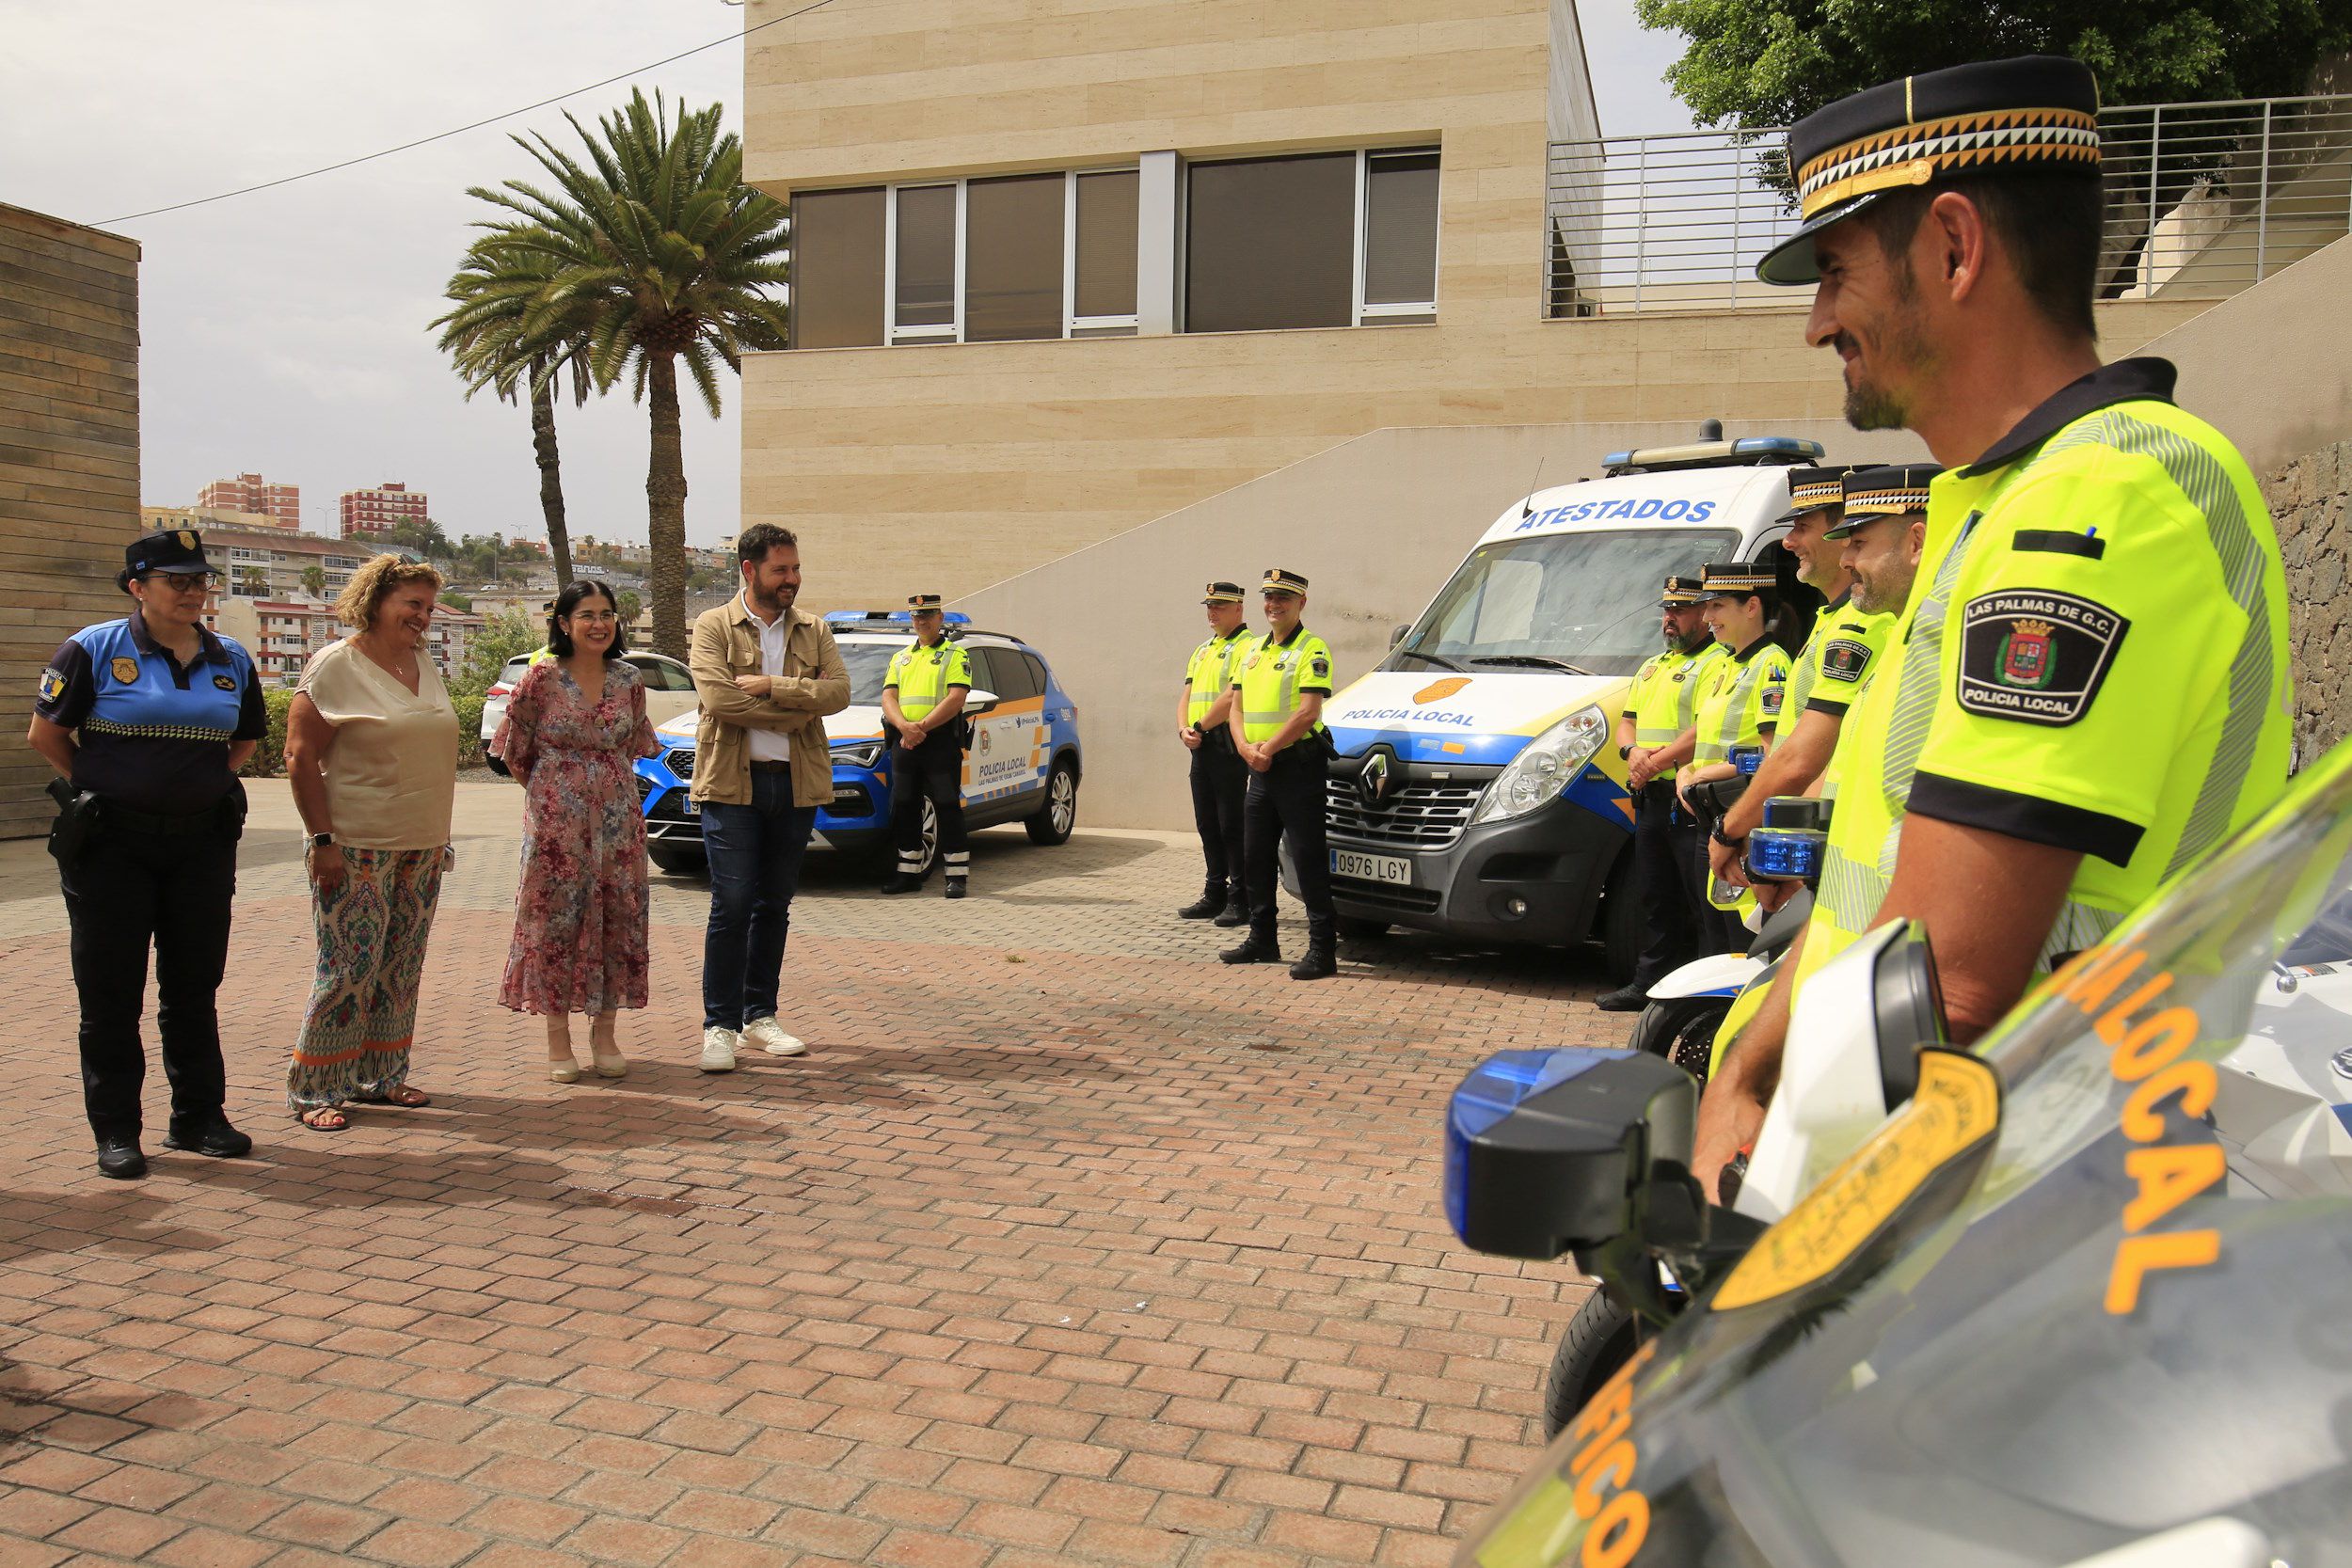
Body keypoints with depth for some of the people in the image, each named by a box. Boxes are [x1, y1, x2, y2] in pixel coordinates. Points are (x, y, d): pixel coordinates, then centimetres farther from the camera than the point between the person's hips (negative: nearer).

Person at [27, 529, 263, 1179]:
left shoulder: (231, 660, 7)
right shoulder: (94, 649, -5)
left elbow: (245, 741, 20)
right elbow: (45, 734, 0)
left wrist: (202, 784, 9)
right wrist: (99, 788, 1)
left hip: (202, 840, 4)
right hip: (112, 843, -3)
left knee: (195, 985, 10)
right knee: (111, 992, 4)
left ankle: (198, 1117, 21)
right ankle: (115, 1131, 14)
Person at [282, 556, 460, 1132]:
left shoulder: (423, 664, 13)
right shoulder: (336, 665, -8)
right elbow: (300, 756, -12)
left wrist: (439, 835, 15)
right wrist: (323, 840, -17)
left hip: (421, 847, 7)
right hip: (357, 848, -7)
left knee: (401, 970, 11)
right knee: (348, 970, -5)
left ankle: (380, 1077, 22)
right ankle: (314, 1089, 7)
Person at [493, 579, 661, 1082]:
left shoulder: (629, 680, 4)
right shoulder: (542, 678, -6)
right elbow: (515, 750, 3)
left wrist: (607, 790, 12)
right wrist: (548, 795, 8)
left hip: (617, 816, 3)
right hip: (556, 820, -3)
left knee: (617, 918, 4)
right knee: (556, 920, 1)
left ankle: (604, 1035, 16)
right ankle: (558, 1041, 10)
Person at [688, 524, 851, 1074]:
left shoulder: (814, 631, 12)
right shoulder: (714, 627, 1)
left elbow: (838, 690, -4)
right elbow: (718, 700, -14)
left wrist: (771, 686, -15)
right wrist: (797, 711, -10)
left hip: (796, 782, 4)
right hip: (731, 782, -4)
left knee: (775, 904, 10)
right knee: (731, 904, -7)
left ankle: (760, 1015, 20)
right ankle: (720, 1025, 0)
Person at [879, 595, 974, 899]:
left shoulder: (956, 655, 3)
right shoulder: (900, 658, 20)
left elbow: (956, 699, -10)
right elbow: (888, 697, 9)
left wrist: (922, 727, -18)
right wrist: (904, 726, -12)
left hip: (941, 741, -6)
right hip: (904, 743, 6)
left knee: (947, 807, -6)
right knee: (905, 808, 8)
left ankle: (957, 875, -2)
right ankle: (909, 873, 17)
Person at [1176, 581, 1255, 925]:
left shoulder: (1247, 647, -8)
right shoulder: (1202, 651, 21)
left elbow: (1234, 697, -19)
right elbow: (1187, 695, 16)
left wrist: (1200, 726, -13)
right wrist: (1184, 729, -3)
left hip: (1228, 745, -9)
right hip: (1201, 747, 9)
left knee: (1233, 825, -7)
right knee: (1208, 825, 12)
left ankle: (1241, 901, -2)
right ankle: (1215, 895, 20)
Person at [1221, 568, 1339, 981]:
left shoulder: (1312, 650, -7)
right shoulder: (1253, 650, 16)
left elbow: (1308, 712, -17)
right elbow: (1236, 708, 13)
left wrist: (1268, 748, -16)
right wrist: (1246, 748, -5)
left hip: (1298, 765, -8)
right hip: (1260, 771, 8)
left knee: (1308, 859, -7)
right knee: (1255, 858, 13)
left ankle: (1322, 950, -4)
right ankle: (1262, 941, 26)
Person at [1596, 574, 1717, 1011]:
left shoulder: (1717, 663, -4)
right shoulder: (1652, 667, 24)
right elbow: (1626, 721, 21)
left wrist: (1659, 758, -21)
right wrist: (1633, 752, -1)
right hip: (1650, 797, 9)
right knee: (1654, 897, 13)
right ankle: (1649, 983, 20)